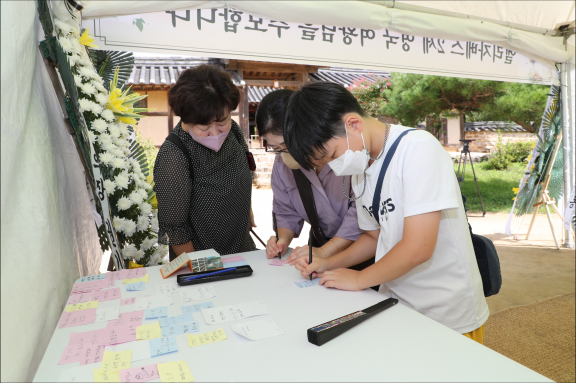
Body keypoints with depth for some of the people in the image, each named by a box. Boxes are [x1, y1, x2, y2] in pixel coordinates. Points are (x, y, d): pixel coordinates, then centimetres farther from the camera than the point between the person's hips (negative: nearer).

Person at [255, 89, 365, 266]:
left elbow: (362, 209, -17)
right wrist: (283, 240, -5)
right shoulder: (281, 165, 3)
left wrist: (325, 251, -18)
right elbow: (286, 212, 14)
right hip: (321, 245, 4)